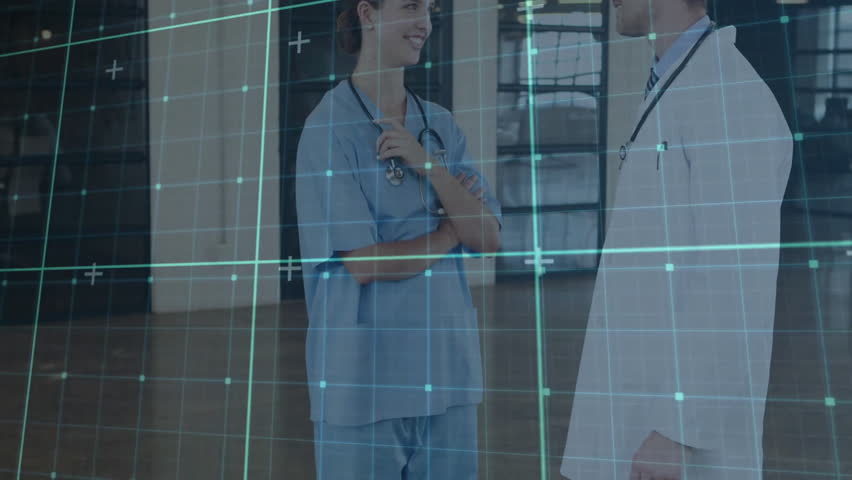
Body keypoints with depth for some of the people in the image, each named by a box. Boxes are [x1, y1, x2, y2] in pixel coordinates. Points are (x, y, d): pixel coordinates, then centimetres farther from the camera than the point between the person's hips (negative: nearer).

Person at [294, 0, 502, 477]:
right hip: (365, 370, -5)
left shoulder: (441, 125, 7)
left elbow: (489, 238, -2)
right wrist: (446, 236, -3)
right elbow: (364, 262, -15)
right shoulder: (330, 126, -9)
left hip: (446, 363, 5)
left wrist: (428, 166, -13)